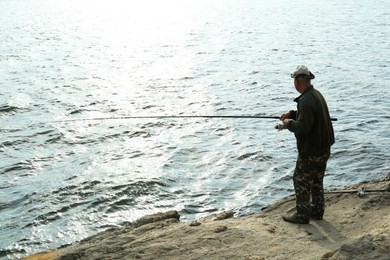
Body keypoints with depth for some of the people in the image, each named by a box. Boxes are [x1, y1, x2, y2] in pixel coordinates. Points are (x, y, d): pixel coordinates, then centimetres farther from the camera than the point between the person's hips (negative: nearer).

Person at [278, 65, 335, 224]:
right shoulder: (316, 94, 8)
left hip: (310, 151, -10)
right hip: (323, 148, 10)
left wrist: (289, 124, -12)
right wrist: (292, 114, 12)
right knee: (316, 181, 20)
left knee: (301, 181, 4)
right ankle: (317, 211, 30)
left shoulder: (306, 100, -25)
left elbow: (303, 127, -30)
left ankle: (302, 215, 13)